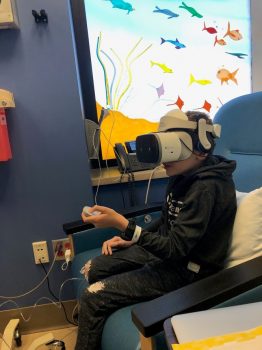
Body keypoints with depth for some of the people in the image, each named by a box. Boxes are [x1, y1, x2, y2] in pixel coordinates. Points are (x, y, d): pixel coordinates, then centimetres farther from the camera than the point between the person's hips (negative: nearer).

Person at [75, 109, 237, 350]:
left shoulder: (207, 188, -27)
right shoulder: (184, 175, 1)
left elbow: (175, 249, -28)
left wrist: (122, 225, -34)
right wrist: (130, 240, 4)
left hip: (186, 269, -9)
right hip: (167, 249, 9)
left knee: (92, 298, -13)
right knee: (91, 269, 8)